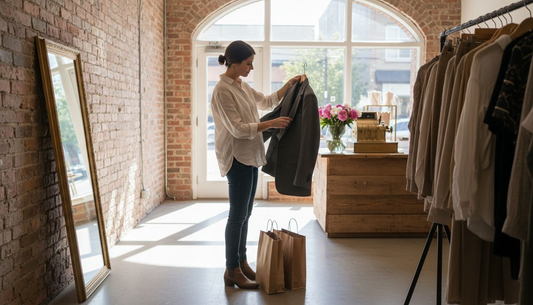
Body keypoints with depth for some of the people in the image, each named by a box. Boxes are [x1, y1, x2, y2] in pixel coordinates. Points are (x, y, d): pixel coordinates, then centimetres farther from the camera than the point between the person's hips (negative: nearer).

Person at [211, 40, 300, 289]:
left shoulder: (242, 86, 12)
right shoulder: (223, 90, -15)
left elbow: (267, 101, 27)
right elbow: (238, 128, -20)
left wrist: (289, 84, 19)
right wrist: (272, 124, -18)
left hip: (250, 156, 9)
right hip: (237, 158, -9)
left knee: (244, 214, 14)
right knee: (238, 215, -3)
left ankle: (242, 263, 26)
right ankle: (232, 271, 8)